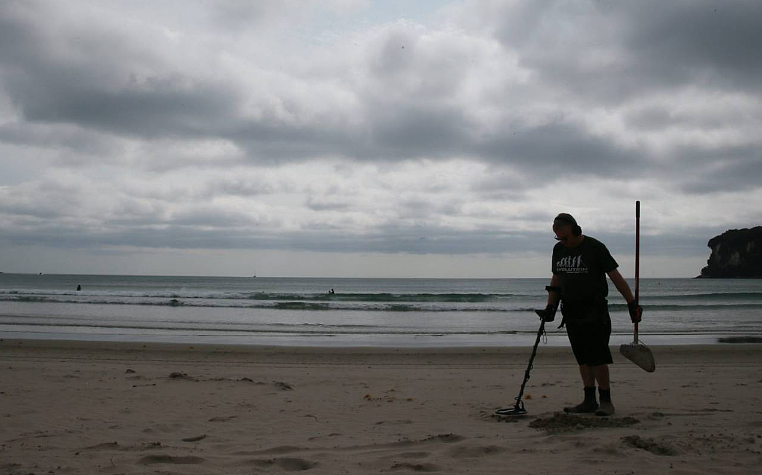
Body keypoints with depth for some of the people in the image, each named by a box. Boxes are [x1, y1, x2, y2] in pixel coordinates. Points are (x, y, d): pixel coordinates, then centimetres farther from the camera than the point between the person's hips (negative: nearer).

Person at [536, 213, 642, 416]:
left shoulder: (595, 247, -7)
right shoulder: (558, 249, 10)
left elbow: (615, 277, -7)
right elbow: (555, 280, 19)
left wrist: (632, 303, -10)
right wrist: (550, 307, 14)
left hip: (594, 312, -6)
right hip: (571, 312, 6)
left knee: (597, 357, -8)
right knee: (582, 359, 8)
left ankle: (606, 401, 1)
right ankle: (589, 401, 13)